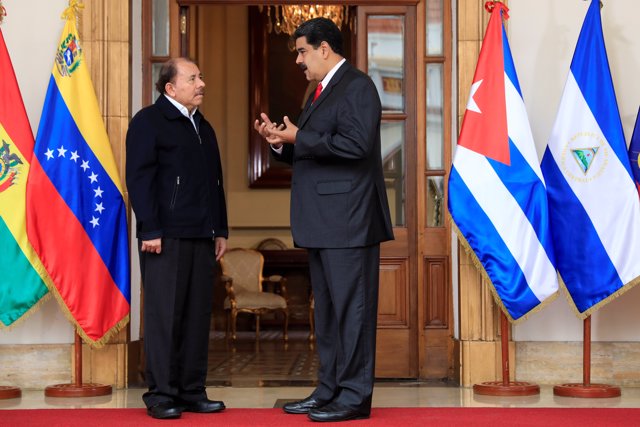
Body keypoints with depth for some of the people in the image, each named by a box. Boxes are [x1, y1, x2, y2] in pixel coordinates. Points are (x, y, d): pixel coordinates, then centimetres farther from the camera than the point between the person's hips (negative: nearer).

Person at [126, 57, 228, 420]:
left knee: (198, 315, 7)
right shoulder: (148, 122, -2)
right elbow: (140, 179, -9)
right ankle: (161, 394, 4)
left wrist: (220, 229, 18)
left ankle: (192, 391, 14)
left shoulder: (203, 127, 21)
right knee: (165, 315, -3)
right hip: (166, 237, -7)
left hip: (201, 237, 7)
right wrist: (150, 230, -15)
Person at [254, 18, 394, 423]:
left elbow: (356, 144, -22)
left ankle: (355, 397, 0)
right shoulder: (323, 91, 20)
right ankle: (330, 390, 21)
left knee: (352, 308, -5)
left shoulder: (356, 86, -10)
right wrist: (281, 141, 7)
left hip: (348, 221, -10)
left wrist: (299, 138, -16)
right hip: (325, 223, 10)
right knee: (327, 310, 13)